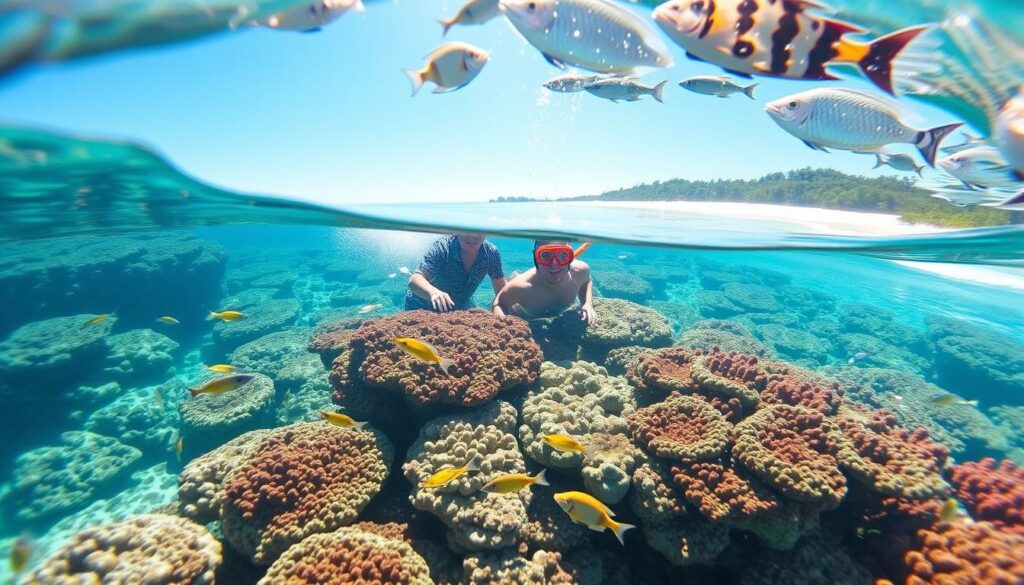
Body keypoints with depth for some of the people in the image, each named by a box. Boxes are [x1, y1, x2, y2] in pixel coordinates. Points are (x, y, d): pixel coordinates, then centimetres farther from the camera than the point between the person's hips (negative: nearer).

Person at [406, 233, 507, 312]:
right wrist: (434, 292, -58)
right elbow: (414, 280, -38)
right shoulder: (442, 246, -28)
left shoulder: (491, 253, -18)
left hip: (462, 307, 3)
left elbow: (501, 290, -12)